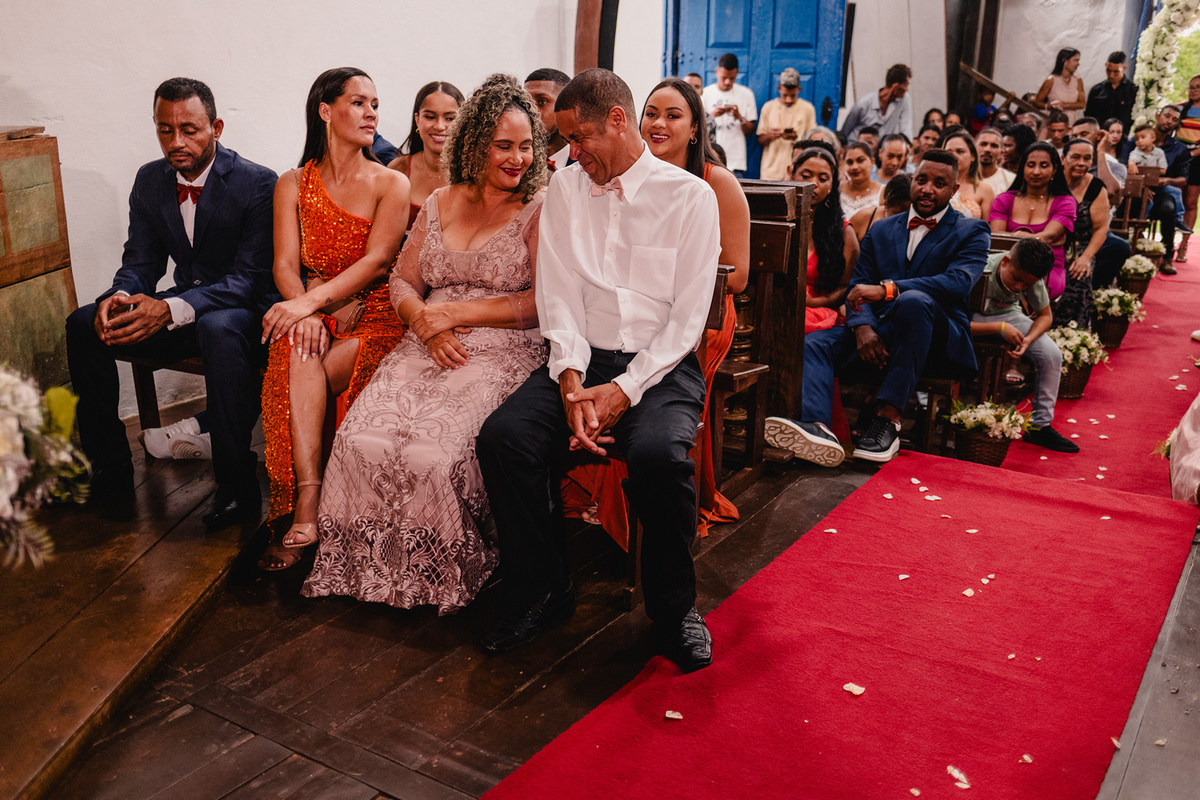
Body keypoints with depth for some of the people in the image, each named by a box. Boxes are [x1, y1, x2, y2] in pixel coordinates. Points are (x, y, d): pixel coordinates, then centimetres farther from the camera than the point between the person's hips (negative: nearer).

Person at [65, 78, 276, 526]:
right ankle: (109, 475, -4)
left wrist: (172, 309, -36)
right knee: (83, 325, -13)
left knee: (218, 330, -40)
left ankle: (236, 486, -30)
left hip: (240, 309, -6)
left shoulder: (256, 183, -15)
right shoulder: (150, 180, 5)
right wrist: (119, 298, -19)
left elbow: (250, 277, -22)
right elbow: (141, 260, 8)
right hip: (180, 306, 6)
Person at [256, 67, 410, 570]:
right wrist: (304, 312, -21)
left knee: (305, 372, -31)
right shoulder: (293, 186, 14)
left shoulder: (391, 184, 5)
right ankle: (307, 513, -39)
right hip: (315, 315, 2)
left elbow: (377, 261, -10)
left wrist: (311, 300, -24)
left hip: (375, 320, -2)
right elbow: (285, 264, 1)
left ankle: (302, 510, -24)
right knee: (298, 348, -33)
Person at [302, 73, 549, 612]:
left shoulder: (540, 209, 3)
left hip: (503, 351, -5)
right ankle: (376, 565, 1)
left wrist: (452, 311, -9)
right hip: (428, 347, 5)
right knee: (362, 437, -22)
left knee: (432, 447, -30)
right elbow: (403, 282, 18)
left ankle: (444, 572, -2)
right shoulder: (439, 204, 19)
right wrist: (425, 323, -5)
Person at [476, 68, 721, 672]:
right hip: (582, 359, 4)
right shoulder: (566, 188, 11)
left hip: (661, 366, -3)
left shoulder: (690, 196, 0)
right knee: (502, 437, -23)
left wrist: (624, 389, -17)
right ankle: (542, 592, -2)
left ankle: (673, 608, -7)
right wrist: (572, 379, -13)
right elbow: (558, 293, 4)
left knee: (658, 454, -34)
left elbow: (688, 316, -6)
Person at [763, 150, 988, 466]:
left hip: (938, 340, -4)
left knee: (913, 300, -38)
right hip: (879, 332, 4)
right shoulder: (881, 230, 21)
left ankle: (889, 417, -35)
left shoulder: (971, 232, 7)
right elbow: (859, 286, 11)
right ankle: (817, 427, -48)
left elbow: (959, 282, -14)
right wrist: (862, 327, -14)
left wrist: (887, 289, -27)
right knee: (812, 344, -22)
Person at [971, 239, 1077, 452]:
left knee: (1052, 354, -15)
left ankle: (1040, 426, -2)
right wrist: (999, 329, -37)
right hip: (973, 317, -4)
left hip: (1007, 315, 4)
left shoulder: (1032, 277, -18)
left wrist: (1028, 339, -23)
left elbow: (1045, 316, -1)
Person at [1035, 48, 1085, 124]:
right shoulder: (1051, 80, -3)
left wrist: (1064, 105, -13)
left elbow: (1082, 104, 2)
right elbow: (1037, 102, 0)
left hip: (1073, 123, 3)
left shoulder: (1078, 80, 8)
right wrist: (1049, 106, -18)